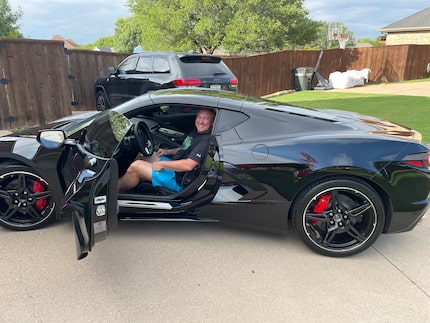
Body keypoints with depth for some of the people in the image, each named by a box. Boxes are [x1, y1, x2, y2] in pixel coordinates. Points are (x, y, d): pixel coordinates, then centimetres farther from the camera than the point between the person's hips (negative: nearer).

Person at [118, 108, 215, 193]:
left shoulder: (206, 141, -23)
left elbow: (188, 165, -31)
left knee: (135, 166, -13)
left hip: (177, 180, -10)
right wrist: (167, 151, 9)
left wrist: (161, 164, -22)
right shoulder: (196, 132, 8)